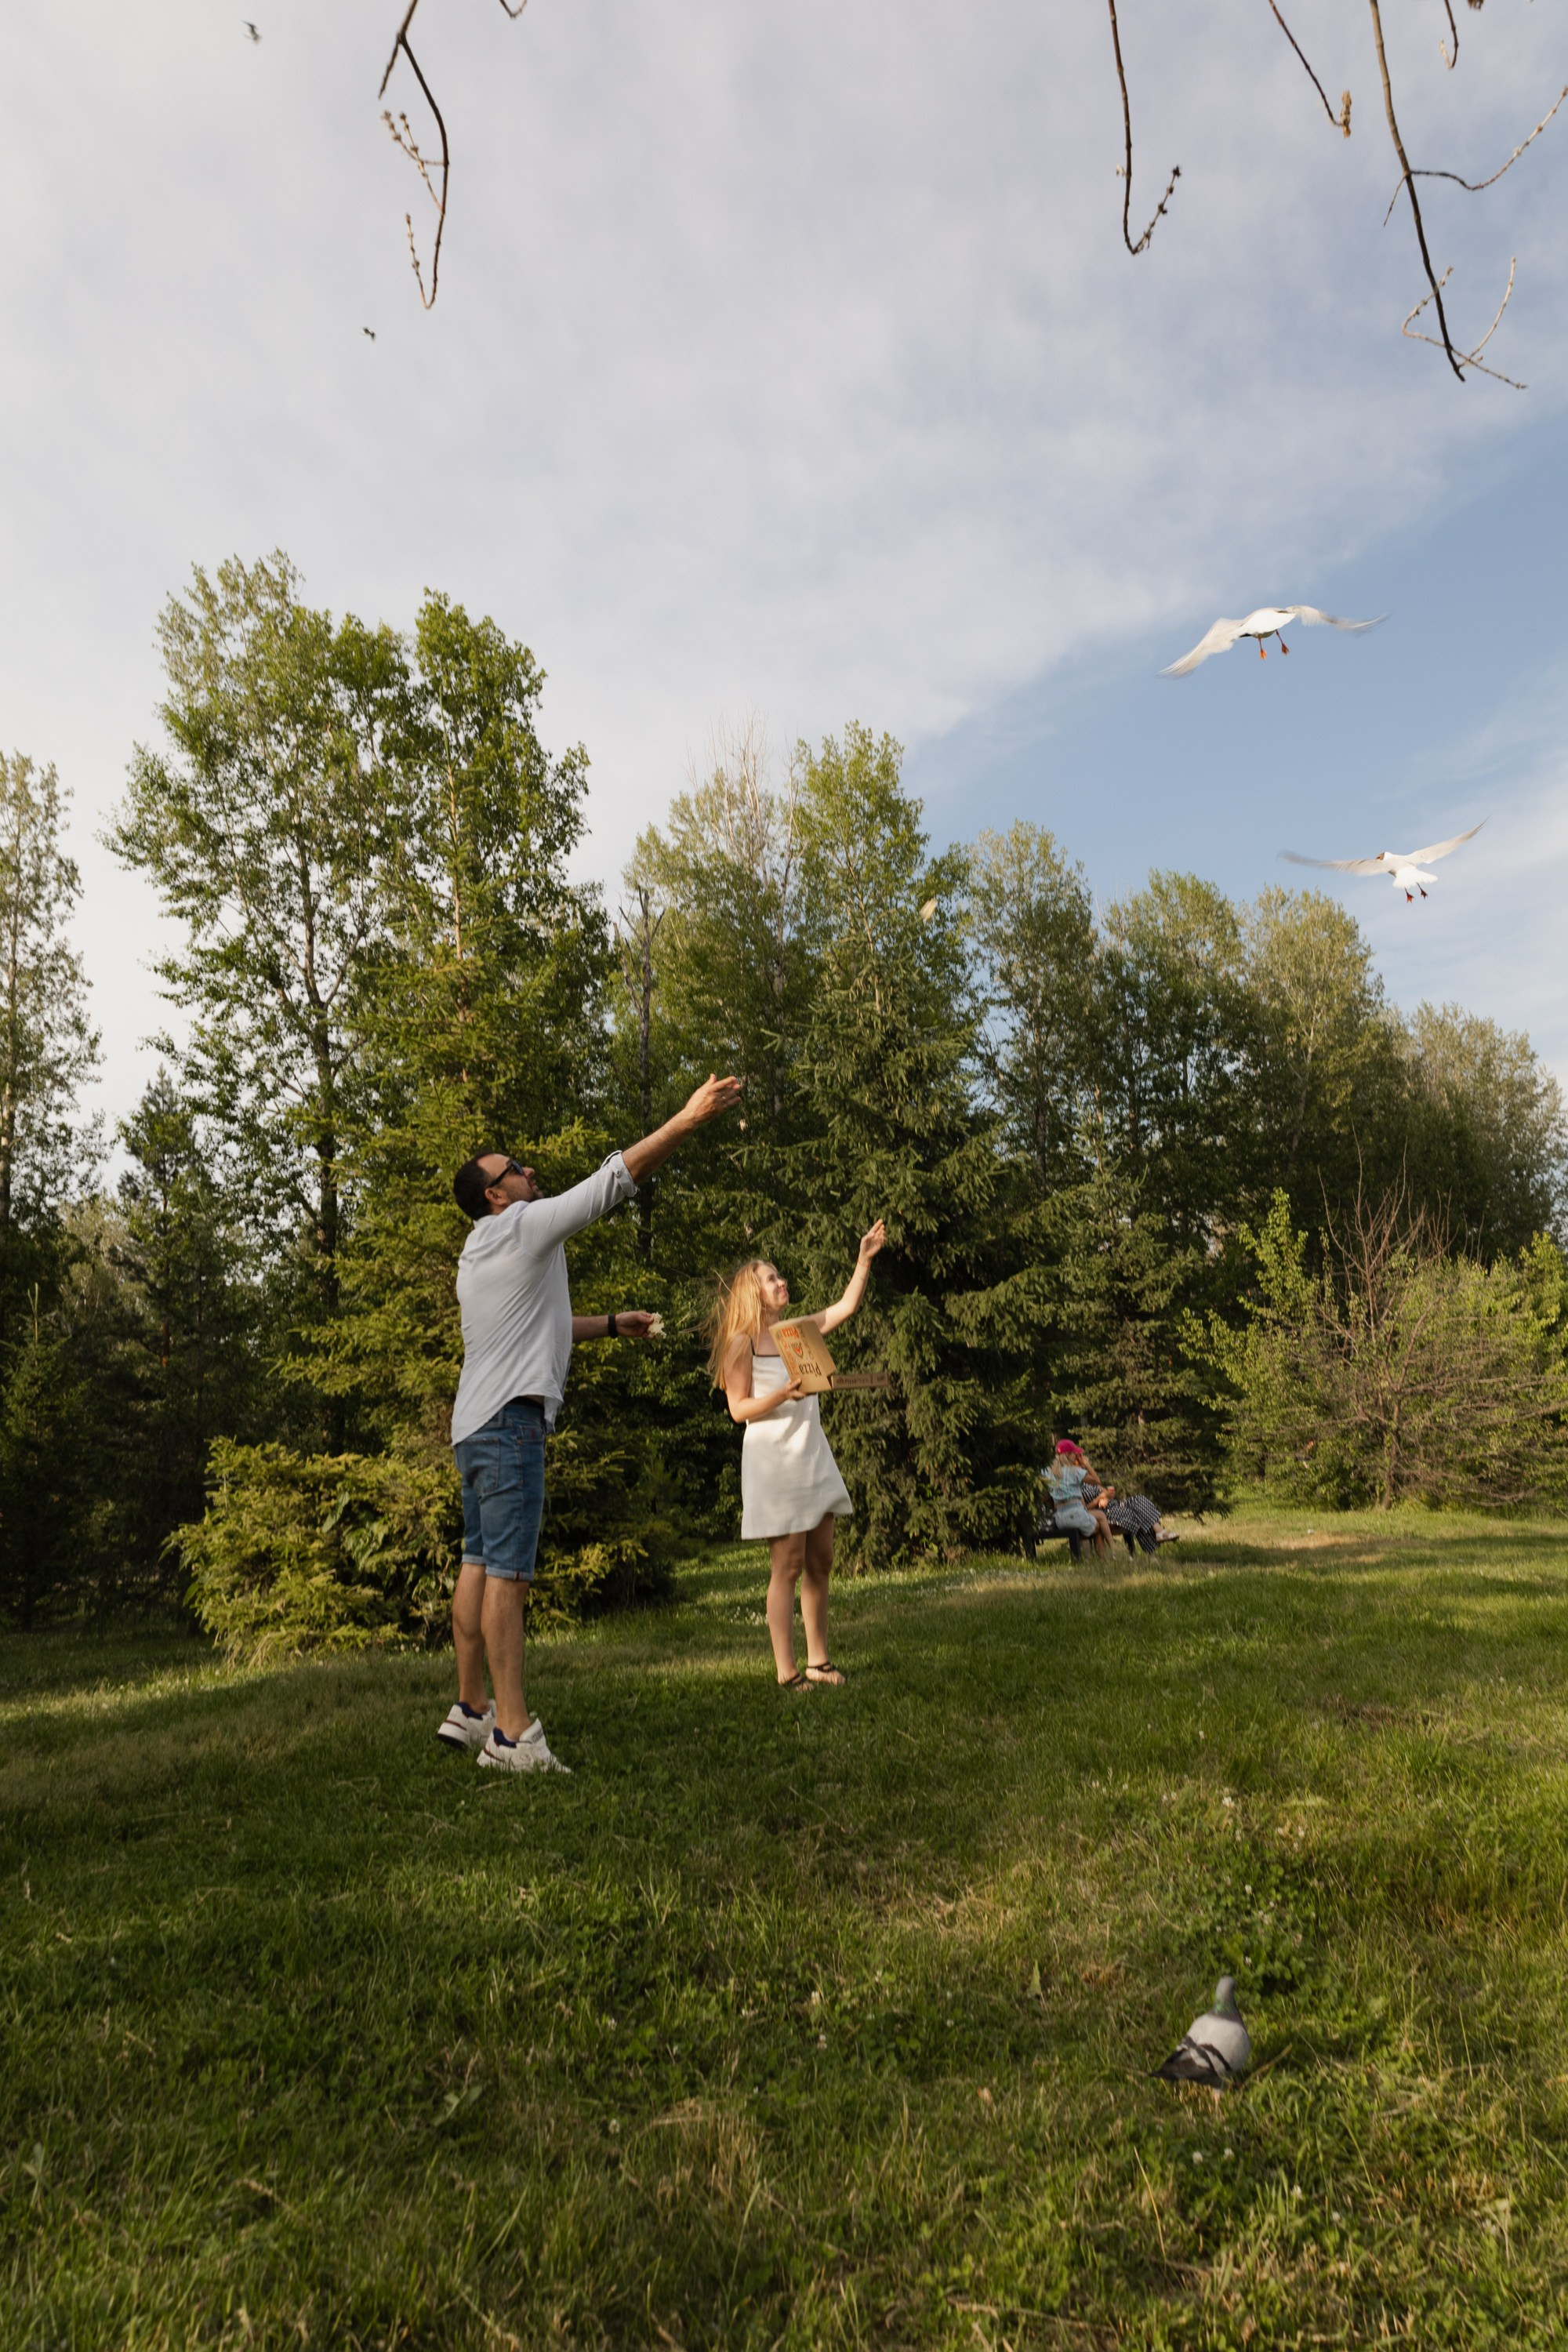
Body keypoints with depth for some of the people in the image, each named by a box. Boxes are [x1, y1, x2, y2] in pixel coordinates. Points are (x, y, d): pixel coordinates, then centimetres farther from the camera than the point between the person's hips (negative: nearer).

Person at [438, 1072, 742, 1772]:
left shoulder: (478, 1259, 22)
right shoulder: (524, 1228, -6)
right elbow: (615, 1177, -9)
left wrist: (611, 1325, 34)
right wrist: (689, 1118, -6)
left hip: (477, 1425, 10)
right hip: (509, 1420, -10)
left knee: (479, 1566, 11)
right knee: (508, 1572, -11)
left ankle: (472, 1709, 18)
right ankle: (513, 1733, -9)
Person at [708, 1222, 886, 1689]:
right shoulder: (741, 1342, -4)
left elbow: (845, 1307, 12)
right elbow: (738, 1409, -9)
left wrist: (864, 1258, 7)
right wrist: (783, 1395, -23)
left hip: (812, 1456, 7)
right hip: (773, 1461, -7)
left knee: (820, 1562, 8)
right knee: (788, 1564, -5)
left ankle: (818, 1661, 18)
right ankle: (786, 1671, 2)